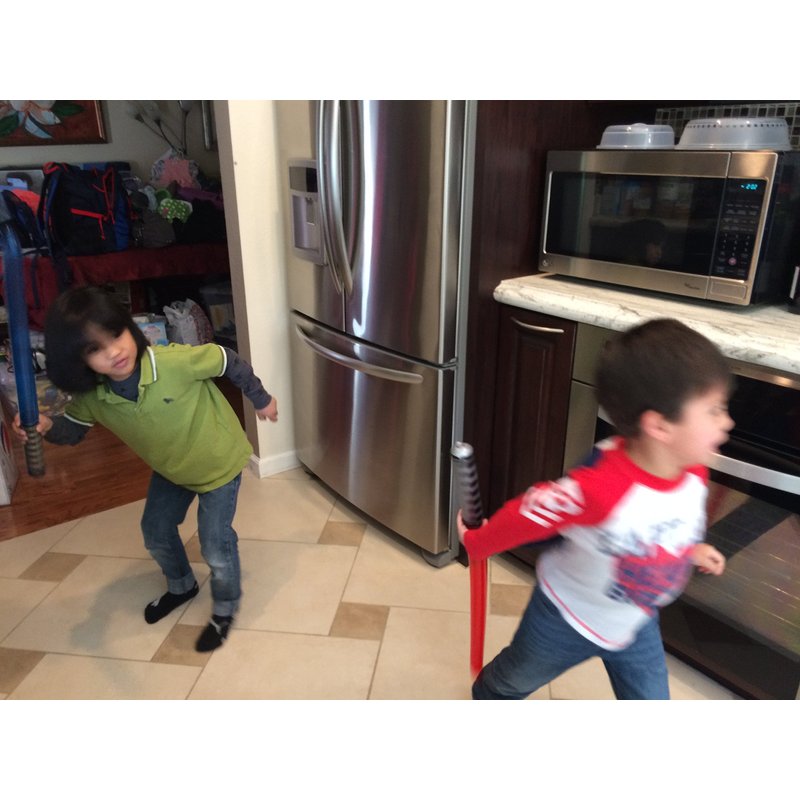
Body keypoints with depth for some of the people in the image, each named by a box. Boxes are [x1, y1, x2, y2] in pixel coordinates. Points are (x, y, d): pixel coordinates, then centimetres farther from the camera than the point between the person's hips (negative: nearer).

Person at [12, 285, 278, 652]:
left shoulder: (175, 361, -38)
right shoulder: (91, 397, -21)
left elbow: (228, 361, -22)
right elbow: (72, 429, 0)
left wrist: (260, 398, -7)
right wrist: (46, 427, -25)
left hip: (218, 463, -5)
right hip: (170, 469, 6)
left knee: (215, 546, 1)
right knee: (156, 533, 21)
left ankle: (225, 609, 33)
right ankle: (181, 586, 53)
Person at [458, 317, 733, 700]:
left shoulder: (694, 471, -22)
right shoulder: (597, 488, -45)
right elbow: (525, 514, -28)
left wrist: (688, 548, 13)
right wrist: (476, 544, -13)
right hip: (568, 618, -4)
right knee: (514, 679, 25)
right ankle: (486, 698, 61)